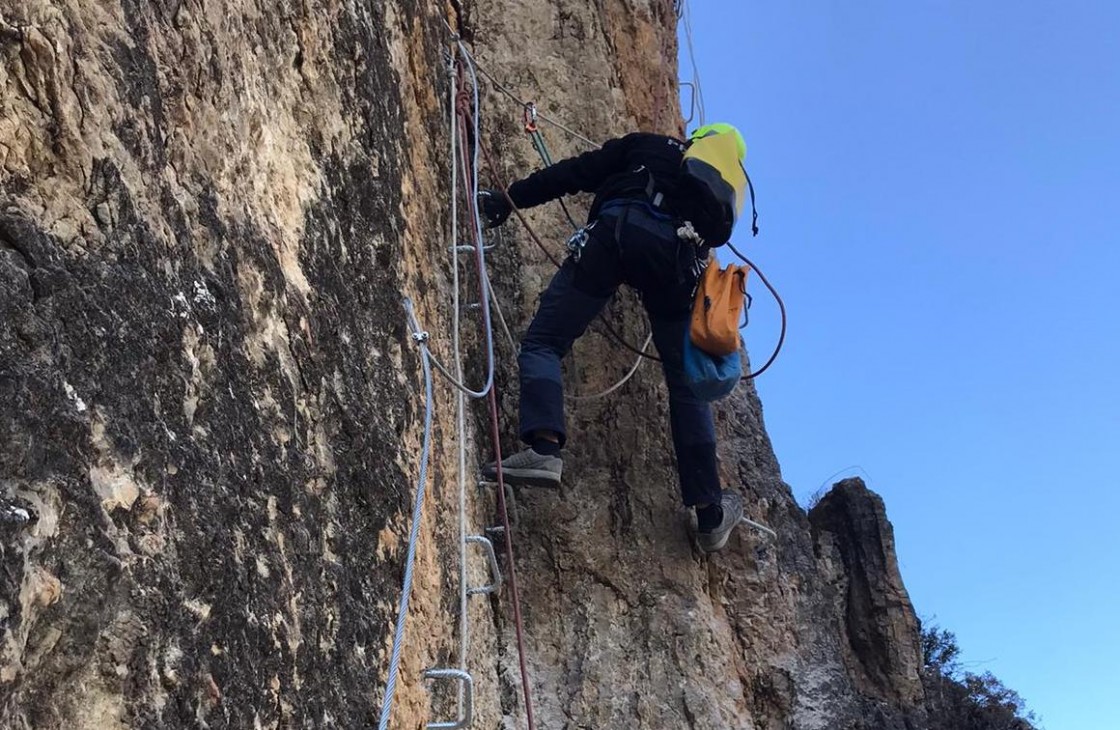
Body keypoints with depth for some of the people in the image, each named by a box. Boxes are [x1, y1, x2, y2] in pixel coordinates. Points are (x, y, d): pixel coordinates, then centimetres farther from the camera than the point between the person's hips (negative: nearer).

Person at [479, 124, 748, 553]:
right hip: (676, 256, 3)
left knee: (544, 342, 0)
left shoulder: (647, 145, 29)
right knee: (686, 383, 12)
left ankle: (544, 449, -27)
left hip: (619, 230, -2)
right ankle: (710, 514, 12)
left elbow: (577, 172, 19)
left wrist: (511, 197, 17)